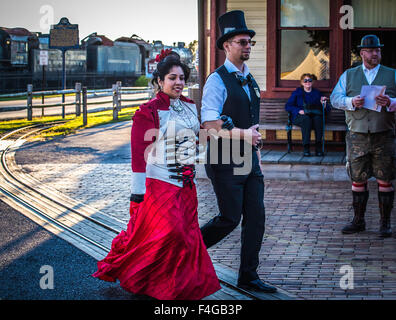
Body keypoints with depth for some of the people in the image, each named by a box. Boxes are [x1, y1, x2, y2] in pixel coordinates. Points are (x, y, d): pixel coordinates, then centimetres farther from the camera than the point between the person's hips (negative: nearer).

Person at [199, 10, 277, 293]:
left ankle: (248, 276, 13)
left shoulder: (250, 81, 15)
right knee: (230, 219, -5)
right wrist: (243, 134, -26)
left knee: (256, 217, 4)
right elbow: (209, 125, -19)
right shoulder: (217, 81, -11)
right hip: (225, 161, -8)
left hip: (248, 160, 8)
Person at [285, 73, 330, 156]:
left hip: (315, 116, 1)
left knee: (318, 118, -35)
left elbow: (327, 109, 17)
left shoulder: (317, 93, 23)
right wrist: (298, 110, -8)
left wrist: (324, 103, -6)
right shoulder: (297, 93, 20)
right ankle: (306, 148, -43)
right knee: (306, 119, -37)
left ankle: (318, 148, -41)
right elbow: (288, 106, 9)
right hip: (300, 117, -1)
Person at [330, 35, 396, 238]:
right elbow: (335, 98, 2)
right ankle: (358, 221, 16)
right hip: (357, 136, 1)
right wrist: (352, 102, -16)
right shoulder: (348, 75, 13)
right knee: (357, 179, 4)